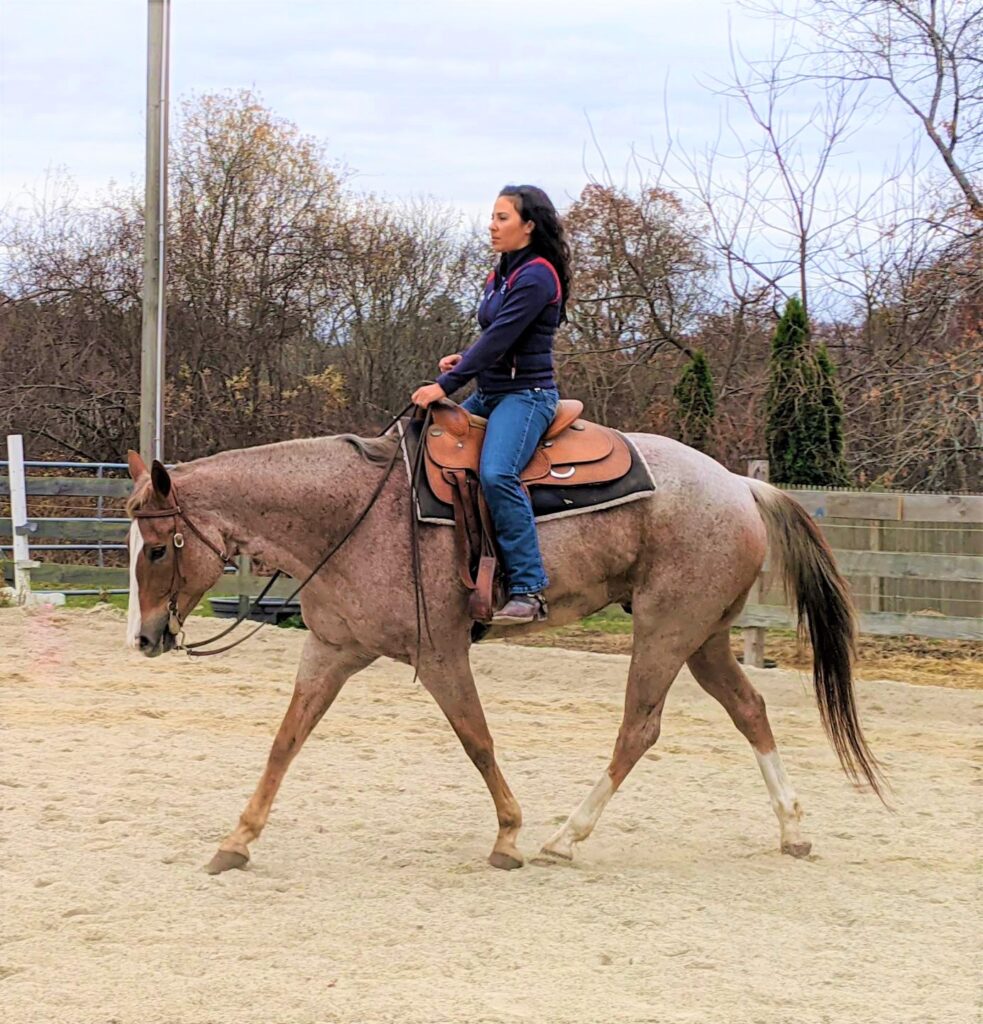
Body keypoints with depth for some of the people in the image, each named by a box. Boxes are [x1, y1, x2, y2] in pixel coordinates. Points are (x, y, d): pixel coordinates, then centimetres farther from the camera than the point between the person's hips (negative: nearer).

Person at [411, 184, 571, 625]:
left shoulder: (536, 277, -14)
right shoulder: (502, 274, 15)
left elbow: (500, 338, -20)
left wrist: (445, 385, -21)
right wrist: (465, 358, 3)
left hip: (526, 394, -11)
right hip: (489, 394, 11)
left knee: (496, 473, -32)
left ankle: (528, 589, -31)